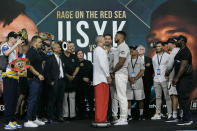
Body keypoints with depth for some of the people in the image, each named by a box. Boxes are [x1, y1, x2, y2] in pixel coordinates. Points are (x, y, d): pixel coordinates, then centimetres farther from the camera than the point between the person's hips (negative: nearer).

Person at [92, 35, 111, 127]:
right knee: (101, 100, -10)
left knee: (103, 100, 10)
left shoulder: (100, 50, 22)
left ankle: (102, 119, 13)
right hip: (101, 78, -10)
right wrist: (108, 75, -13)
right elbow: (102, 64, -18)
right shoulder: (99, 50, -10)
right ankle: (99, 120, -11)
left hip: (102, 78, 10)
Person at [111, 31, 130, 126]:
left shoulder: (123, 47, -14)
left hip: (121, 74, -11)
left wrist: (112, 72, -10)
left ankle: (124, 119, -8)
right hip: (119, 74, 11)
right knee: (121, 97, 12)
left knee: (122, 97, -9)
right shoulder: (120, 47, 19)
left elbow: (121, 63, -20)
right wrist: (114, 72, 10)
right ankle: (122, 118, 18)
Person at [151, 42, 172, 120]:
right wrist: (156, 75, 14)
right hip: (156, 80, 5)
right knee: (158, 97, 5)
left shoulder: (167, 56, 2)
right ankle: (158, 114, 6)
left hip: (165, 79, -4)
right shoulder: (154, 57, 16)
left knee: (167, 97, -6)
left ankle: (170, 114, -3)